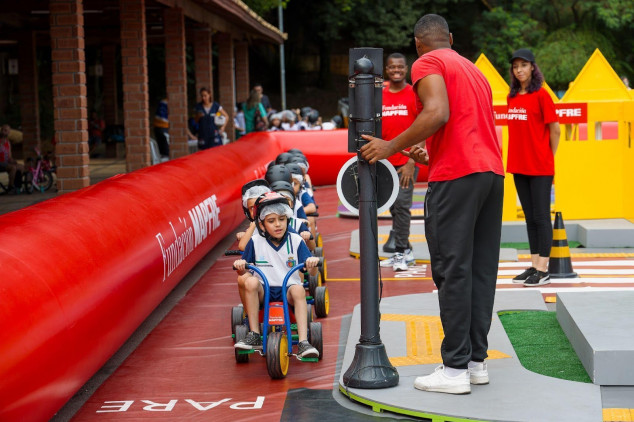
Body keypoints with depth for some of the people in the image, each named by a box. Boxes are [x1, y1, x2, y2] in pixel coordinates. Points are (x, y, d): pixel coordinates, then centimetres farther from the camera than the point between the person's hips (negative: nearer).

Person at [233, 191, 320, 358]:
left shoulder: (295, 241, 1)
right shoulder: (255, 242, 2)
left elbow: (312, 272, -3)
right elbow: (242, 272, 4)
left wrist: (312, 263, -27)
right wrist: (240, 266, -20)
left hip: (288, 290, -1)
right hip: (263, 292, 1)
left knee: (298, 289, -33)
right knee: (251, 281, -30)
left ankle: (303, 343, -36)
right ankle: (254, 336, -23)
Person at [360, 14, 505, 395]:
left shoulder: (427, 63, 0)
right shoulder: (474, 70, 26)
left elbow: (437, 113, -17)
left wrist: (391, 147, -10)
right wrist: (431, 158, 28)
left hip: (457, 177, -8)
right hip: (493, 171, 8)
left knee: (452, 270, -6)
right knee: (481, 270, 9)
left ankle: (455, 369, -6)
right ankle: (477, 361, 12)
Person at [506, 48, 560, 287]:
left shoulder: (541, 95, -8)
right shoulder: (512, 97, 9)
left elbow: (554, 129, -5)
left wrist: (548, 158, 0)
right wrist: (520, 156, 7)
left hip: (540, 168, -6)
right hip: (519, 167, 6)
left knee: (541, 216, -3)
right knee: (530, 216, 10)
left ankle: (543, 270, -1)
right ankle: (534, 266, 16)